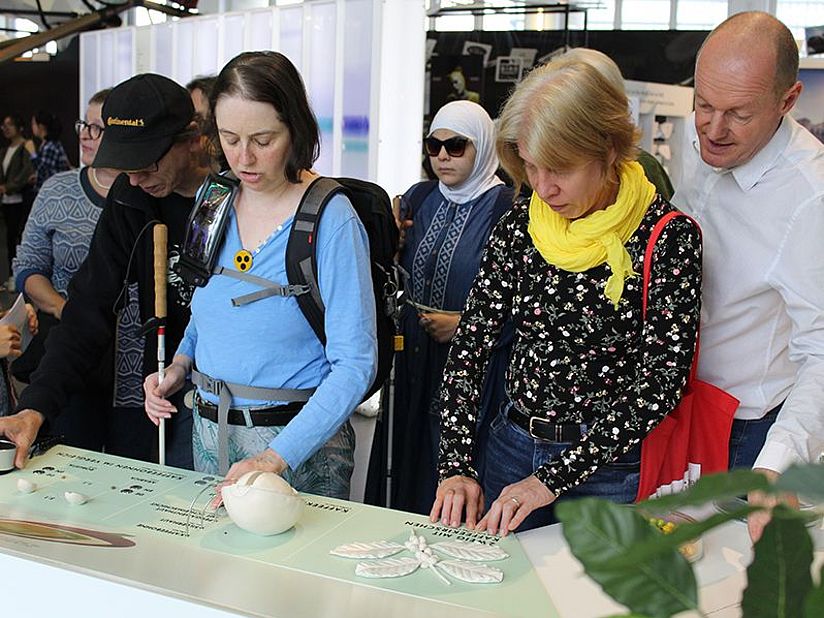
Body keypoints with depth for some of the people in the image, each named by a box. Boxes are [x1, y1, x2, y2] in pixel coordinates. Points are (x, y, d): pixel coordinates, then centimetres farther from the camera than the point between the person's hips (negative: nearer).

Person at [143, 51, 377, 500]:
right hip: (207, 429, 6)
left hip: (298, 444, -6)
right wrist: (178, 367, -2)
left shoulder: (331, 219, -17)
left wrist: (276, 457, -29)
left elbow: (355, 363, -21)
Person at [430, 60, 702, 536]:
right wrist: (457, 465, -12)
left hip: (612, 467, -4)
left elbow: (661, 382, -19)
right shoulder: (519, 226, -1)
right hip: (513, 447, 4)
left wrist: (552, 478, -23)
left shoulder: (668, 237, -14)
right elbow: (471, 345, -1)